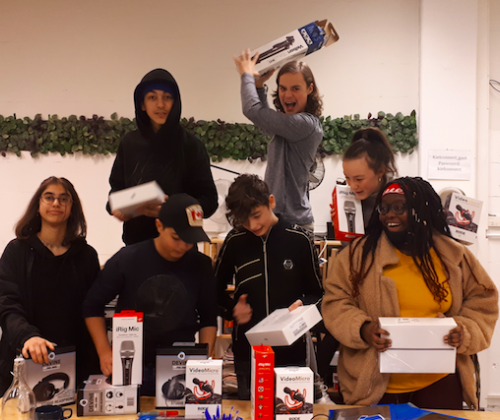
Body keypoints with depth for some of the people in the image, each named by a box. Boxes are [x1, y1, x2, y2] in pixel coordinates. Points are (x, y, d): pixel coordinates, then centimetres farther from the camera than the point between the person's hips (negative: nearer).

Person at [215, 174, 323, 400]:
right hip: (247, 352, 1)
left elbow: (317, 294, 7)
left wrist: (302, 304, -13)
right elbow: (216, 290, 13)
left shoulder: (299, 239, -2)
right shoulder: (234, 242, 0)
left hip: (290, 352, -1)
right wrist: (232, 309, -5)